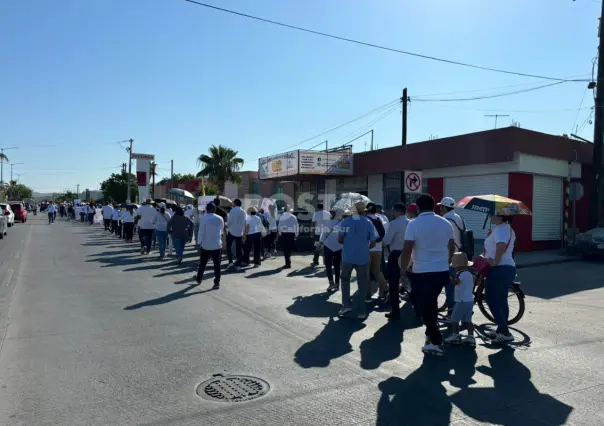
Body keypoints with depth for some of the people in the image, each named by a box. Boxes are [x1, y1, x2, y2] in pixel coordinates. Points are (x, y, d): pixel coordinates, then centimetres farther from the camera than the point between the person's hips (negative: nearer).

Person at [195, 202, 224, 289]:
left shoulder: (204, 218, -12)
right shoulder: (220, 219, -1)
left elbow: (201, 232, -11)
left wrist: (199, 242, 0)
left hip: (206, 245, -2)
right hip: (217, 245, 2)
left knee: (202, 263, 15)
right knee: (217, 264, 3)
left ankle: (199, 279, 31)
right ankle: (217, 283, 2)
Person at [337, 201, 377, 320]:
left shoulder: (346, 221, -2)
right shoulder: (368, 223, 0)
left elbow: (340, 240, -3)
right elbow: (373, 244, 1)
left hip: (348, 257, 0)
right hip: (363, 258, 0)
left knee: (345, 280, 20)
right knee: (362, 284, 9)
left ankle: (346, 305, 12)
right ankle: (360, 311, 10)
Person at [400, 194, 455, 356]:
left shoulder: (414, 224, -11)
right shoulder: (446, 223, 6)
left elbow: (407, 250, -14)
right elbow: (452, 247, 16)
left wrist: (403, 269, -2)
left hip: (422, 272, -5)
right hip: (442, 271, 6)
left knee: (424, 305, 5)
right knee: (431, 303, 22)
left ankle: (436, 342, 5)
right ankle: (431, 334, 30)